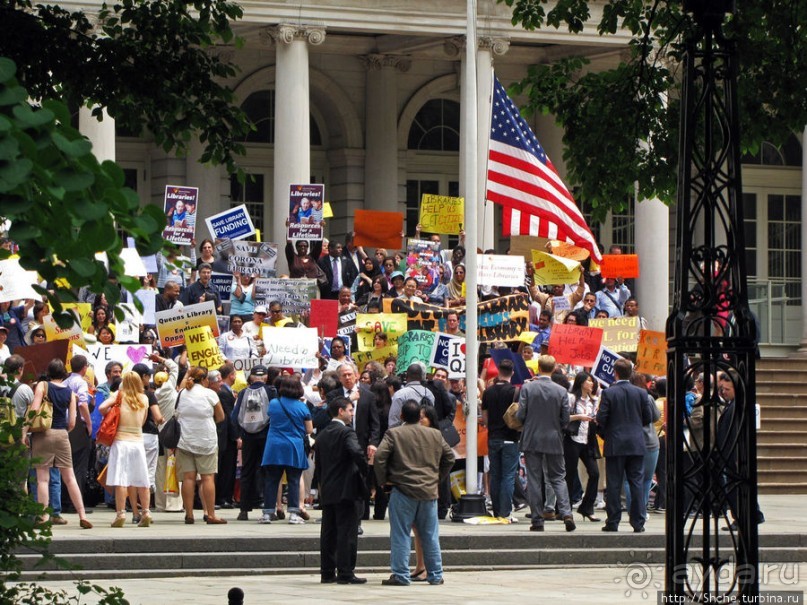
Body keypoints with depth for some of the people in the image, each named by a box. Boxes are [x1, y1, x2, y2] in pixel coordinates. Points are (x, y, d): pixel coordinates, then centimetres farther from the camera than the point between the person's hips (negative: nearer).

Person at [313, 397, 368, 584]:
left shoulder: (322, 435, 13)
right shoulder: (346, 433, -11)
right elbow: (357, 454, -26)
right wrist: (367, 474, -14)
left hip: (327, 491, 7)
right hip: (347, 491, -7)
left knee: (328, 533, 10)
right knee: (347, 532, -4)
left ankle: (327, 572, 11)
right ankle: (345, 573, -6)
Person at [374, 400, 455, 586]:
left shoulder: (394, 434, -4)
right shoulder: (435, 435, 9)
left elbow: (379, 456, -13)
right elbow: (449, 457, 16)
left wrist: (383, 480, 0)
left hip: (403, 491, -4)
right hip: (429, 492, 4)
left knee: (400, 535, 0)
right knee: (430, 536, 11)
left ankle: (400, 575, -3)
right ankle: (435, 575, 16)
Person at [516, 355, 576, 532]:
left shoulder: (527, 388, -8)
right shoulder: (561, 391, -5)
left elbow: (520, 415, -9)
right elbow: (565, 419, -3)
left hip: (532, 440, -1)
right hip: (554, 441, 1)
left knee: (534, 480, 4)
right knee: (558, 478, 9)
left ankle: (537, 520, 2)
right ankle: (566, 513, -9)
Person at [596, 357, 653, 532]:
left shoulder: (608, 393, -8)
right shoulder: (640, 393, 0)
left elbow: (601, 419, -10)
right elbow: (648, 418, 4)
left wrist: (603, 433, 10)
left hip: (615, 445, -2)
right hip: (636, 444, 2)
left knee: (613, 485, 2)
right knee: (636, 483, 5)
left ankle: (613, 522, 2)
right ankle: (638, 523, 3)